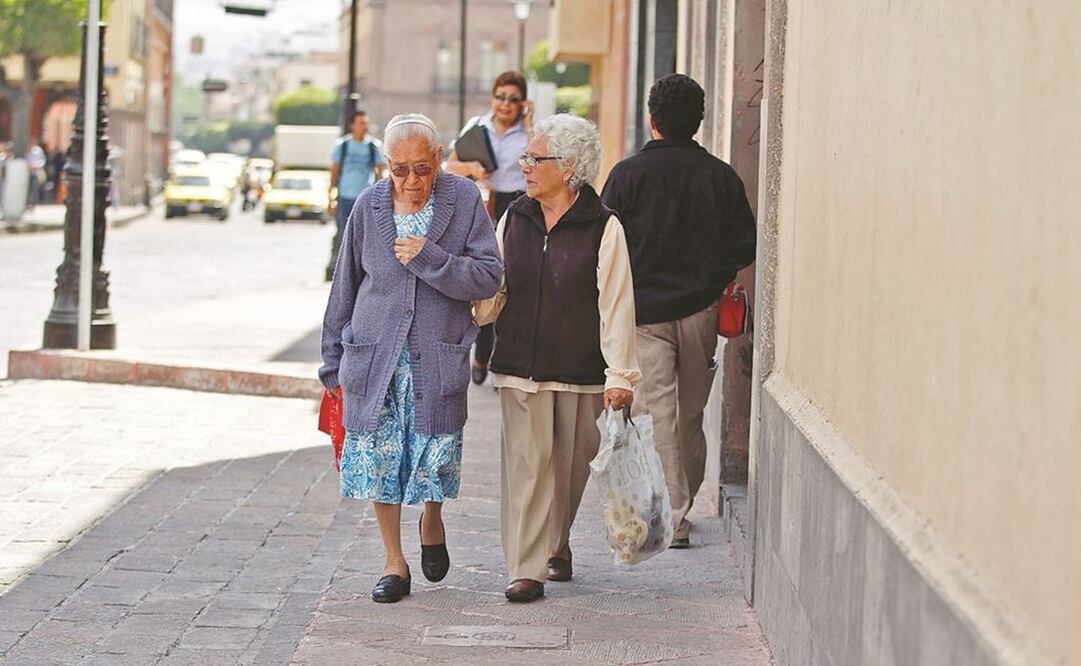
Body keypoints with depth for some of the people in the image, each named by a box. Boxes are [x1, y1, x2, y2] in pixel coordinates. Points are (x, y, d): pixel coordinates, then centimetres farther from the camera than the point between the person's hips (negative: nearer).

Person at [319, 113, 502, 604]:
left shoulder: (464, 201, -3)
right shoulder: (369, 206, 2)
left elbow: (489, 278, -6)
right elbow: (345, 287, 10)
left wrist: (430, 258, -19)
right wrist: (334, 361, 13)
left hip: (437, 358, -1)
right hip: (374, 356, 1)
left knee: (437, 460, -2)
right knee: (378, 458, 2)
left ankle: (432, 524, 33)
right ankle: (394, 562, 18)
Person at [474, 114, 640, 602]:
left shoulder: (602, 228, -5)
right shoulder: (514, 220, 8)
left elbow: (616, 305, -6)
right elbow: (491, 293, 14)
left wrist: (620, 375, -10)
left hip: (580, 371, -2)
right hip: (520, 365, 2)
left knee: (569, 466, 10)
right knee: (526, 464, -6)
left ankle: (556, 544, 35)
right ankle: (527, 569, -5)